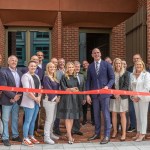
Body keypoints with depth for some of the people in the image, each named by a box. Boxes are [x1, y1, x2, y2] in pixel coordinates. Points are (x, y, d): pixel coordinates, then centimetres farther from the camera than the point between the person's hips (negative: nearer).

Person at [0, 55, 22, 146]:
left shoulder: (20, 72, 10)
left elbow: (22, 85, 8)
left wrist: (18, 96, -7)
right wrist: (13, 96, -16)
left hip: (17, 99, 5)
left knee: (15, 119, 15)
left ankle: (15, 135, 27)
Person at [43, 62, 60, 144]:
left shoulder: (54, 78, 14)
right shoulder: (46, 77, -10)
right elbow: (48, 88, -16)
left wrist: (58, 97, -1)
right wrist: (55, 97, -13)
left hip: (55, 100, 8)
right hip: (49, 100, -8)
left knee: (53, 118, 13)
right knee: (49, 119, -6)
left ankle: (50, 134, 25)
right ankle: (46, 137, -1)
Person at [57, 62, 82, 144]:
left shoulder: (75, 78, 14)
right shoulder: (64, 77, -2)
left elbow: (77, 88, 16)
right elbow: (63, 88, -8)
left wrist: (76, 89, -6)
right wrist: (71, 89, -23)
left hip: (74, 98, 5)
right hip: (66, 98, -5)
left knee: (72, 117, 8)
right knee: (67, 117, -7)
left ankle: (69, 133, 19)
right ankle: (69, 136, -6)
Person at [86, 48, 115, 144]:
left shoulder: (107, 64, 0)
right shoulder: (90, 66, 9)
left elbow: (112, 78, -1)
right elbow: (88, 81, 10)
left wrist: (108, 86, -19)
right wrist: (87, 94, 3)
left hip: (104, 93, -4)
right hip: (94, 94, 4)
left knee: (106, 114, -3)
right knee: (96, 115, 11)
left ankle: (107, 135, 4)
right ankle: (97, 133, 23)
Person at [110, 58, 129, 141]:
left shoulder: (125, 73, -1)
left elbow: (126, 85, -5)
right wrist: (113, 93, -10)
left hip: (122, 96, -2)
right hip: (113, 96, 2)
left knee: (122, 115, 1)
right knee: (114, 114, 7)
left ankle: (124, 133, 5)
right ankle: (115, 131, 20)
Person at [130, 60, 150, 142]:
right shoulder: (132, 75, 10)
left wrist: (139, 96, -15)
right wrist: (132, 96, 1)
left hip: (143, 98, -5)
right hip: (135, 98, 5)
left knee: (143, 116, -3)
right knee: (137, 116, 9)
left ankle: (142, 134, 3)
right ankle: (138, 132, 16)